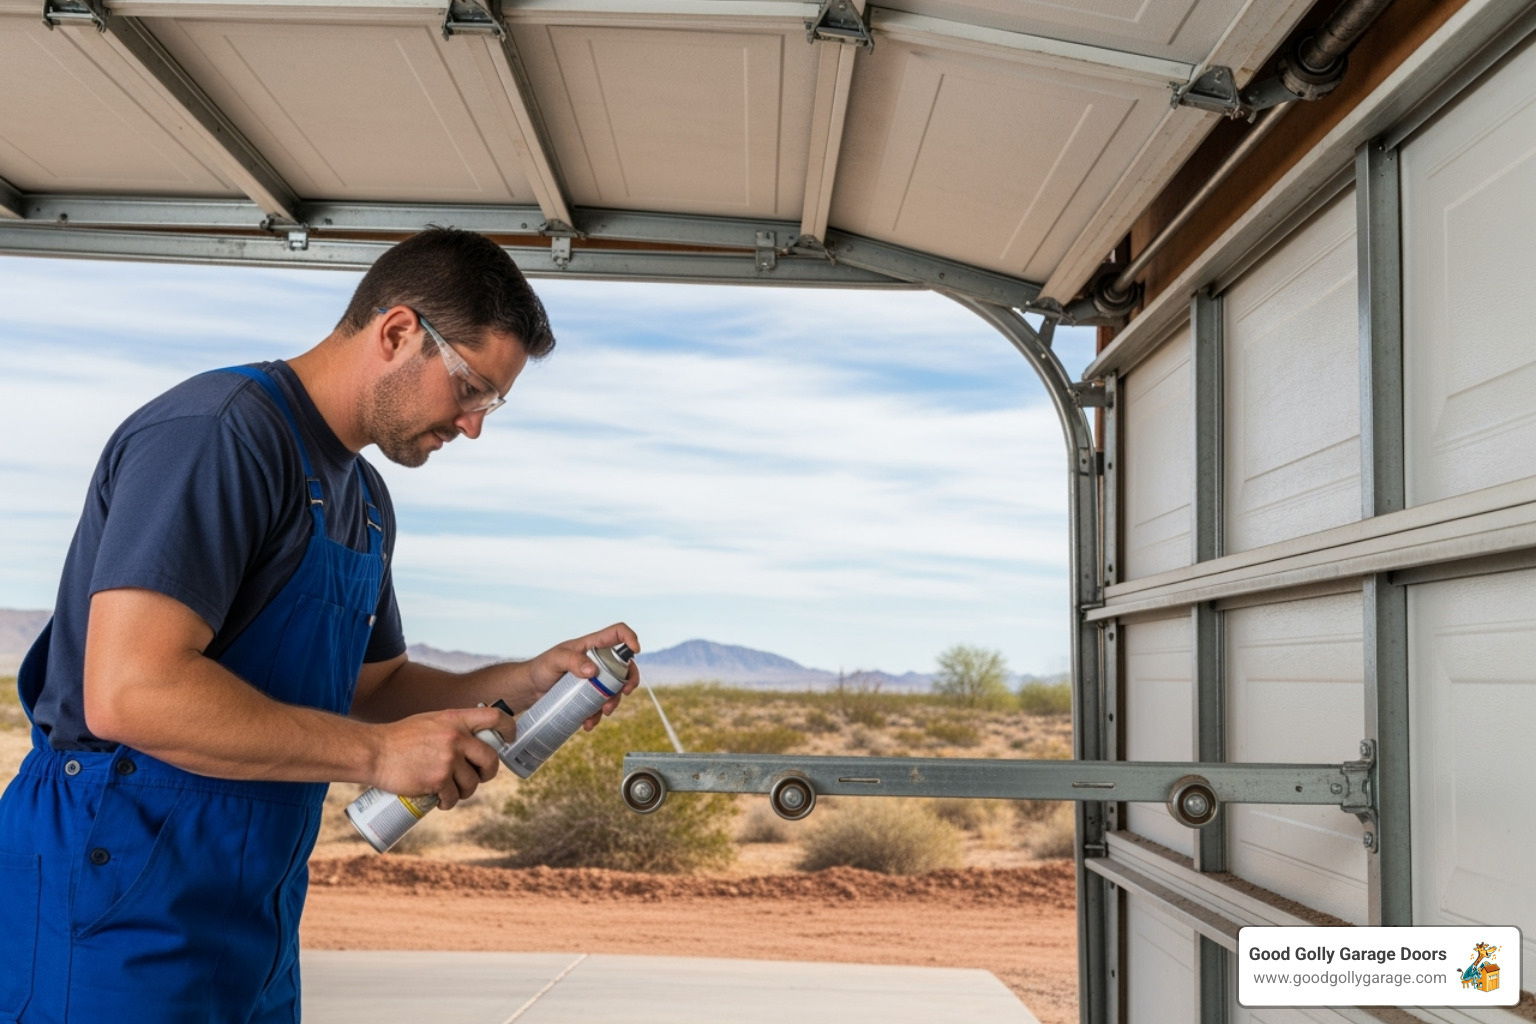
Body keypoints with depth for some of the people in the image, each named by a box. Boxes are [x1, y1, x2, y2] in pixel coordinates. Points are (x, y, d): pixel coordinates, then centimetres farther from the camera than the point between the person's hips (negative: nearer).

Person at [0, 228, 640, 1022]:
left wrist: (523, 683, 1)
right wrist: (379, 754, -22)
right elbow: (130, 694, -27)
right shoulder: (220, 432, -18)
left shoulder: (363, 500, 12)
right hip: (118, 917, -9)